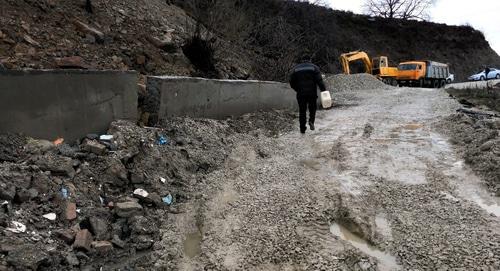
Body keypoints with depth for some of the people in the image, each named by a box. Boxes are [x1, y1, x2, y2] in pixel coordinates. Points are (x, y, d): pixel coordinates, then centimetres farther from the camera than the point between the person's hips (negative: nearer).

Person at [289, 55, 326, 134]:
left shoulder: (296, 69, 10)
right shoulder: (314, 67, 4)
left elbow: (292, 82, 9)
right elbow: (319, 80, -9)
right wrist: (324, 90, -10)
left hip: (300, 94, 1)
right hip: (312, 93, -1)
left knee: (302, 110, 9)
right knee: (313, 108, 16)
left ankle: (302, 128, 9)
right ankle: (311, 121, -7)